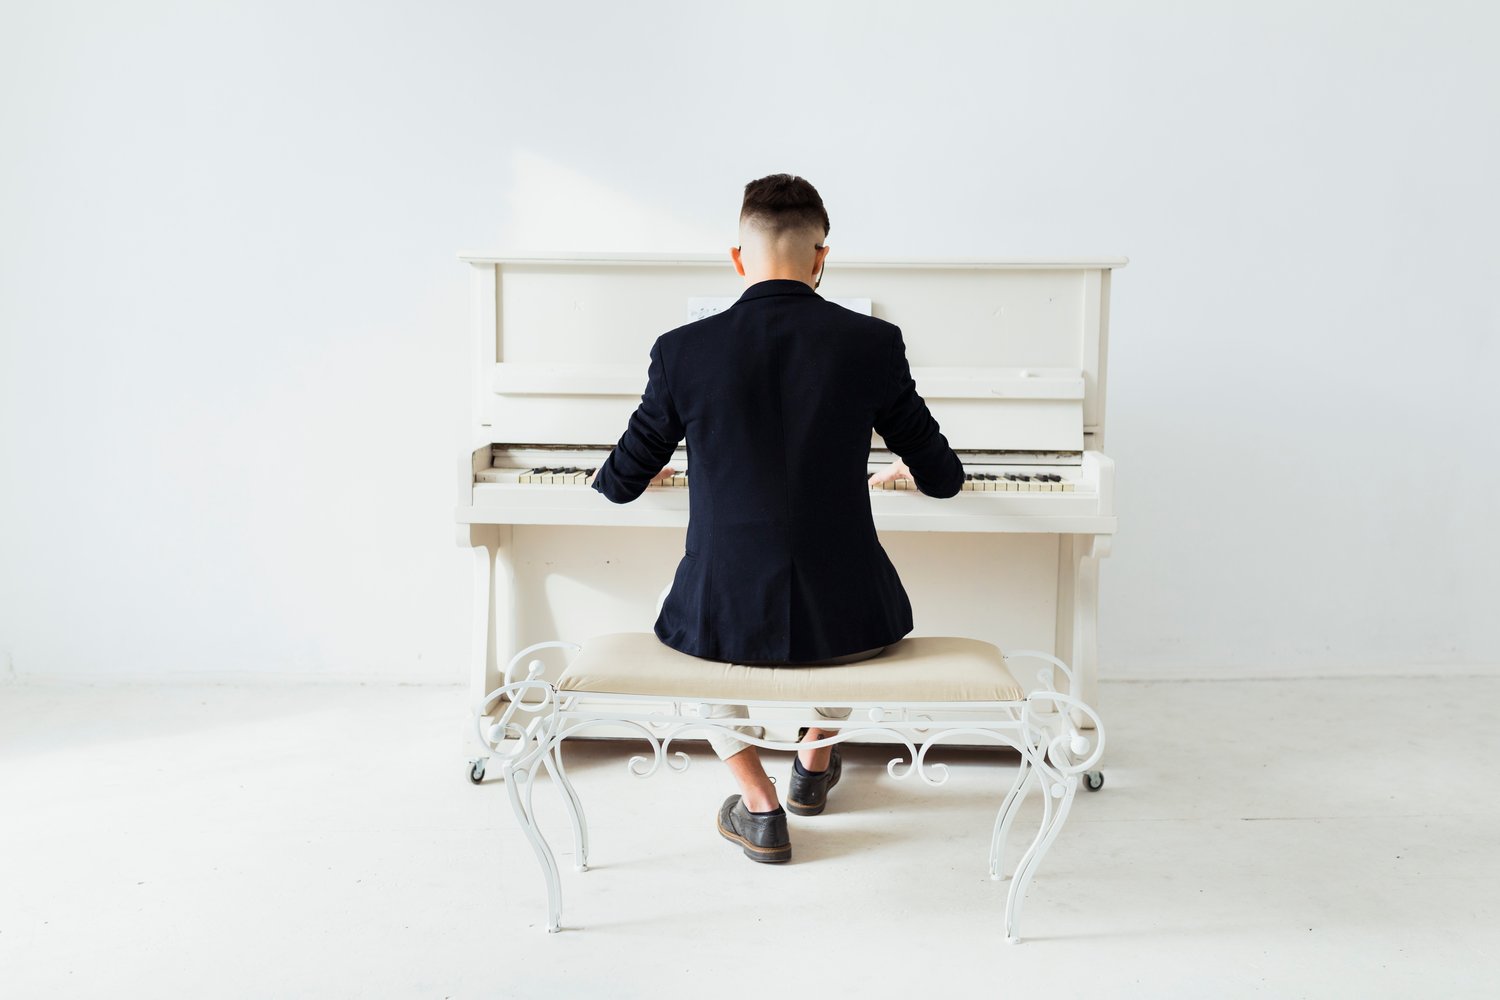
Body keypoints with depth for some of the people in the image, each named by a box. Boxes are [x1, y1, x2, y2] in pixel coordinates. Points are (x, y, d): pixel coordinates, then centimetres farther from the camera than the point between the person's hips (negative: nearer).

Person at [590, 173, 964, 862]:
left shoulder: (682, 350, -6)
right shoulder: (873, 343, -6)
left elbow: (621, 483, 7)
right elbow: (942, 476, 6)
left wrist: (616, 476, 33)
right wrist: (907, 470, 31)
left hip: (728, 621, 0)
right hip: (846, 620, 1)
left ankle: (759, 807, 24)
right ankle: (814, 766, 50)